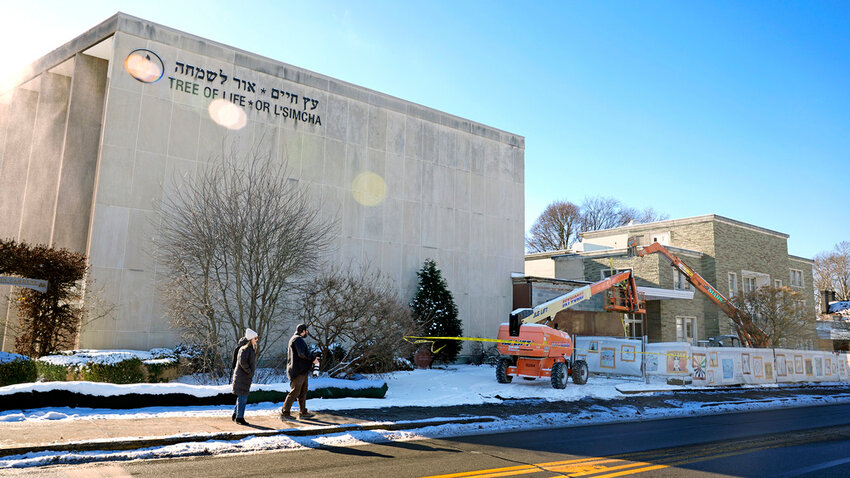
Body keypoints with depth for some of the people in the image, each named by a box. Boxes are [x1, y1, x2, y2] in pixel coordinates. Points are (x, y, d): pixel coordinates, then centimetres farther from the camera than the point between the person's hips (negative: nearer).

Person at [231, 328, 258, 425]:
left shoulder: (252, 349, 14)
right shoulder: (245, 349, -17)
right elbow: (242, 362, -25)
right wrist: (250, 372, -18)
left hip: (247, 376, 10)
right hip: (243, 376, -10)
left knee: (241, 396, 17)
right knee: (242, 396, -3)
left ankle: (235, 415, 28)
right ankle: (239, 417, 4)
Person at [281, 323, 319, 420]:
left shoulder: (298, 339, 20)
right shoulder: (297, 339, -14)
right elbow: (302, 353, -25)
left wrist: (312, 358, 14)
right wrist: (313, 358, -14)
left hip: (302, 371, 11)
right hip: (298, 371, -11)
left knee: (303, 392, 14)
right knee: (294, 392, -6)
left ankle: (303, 412, 19)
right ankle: (285, 413, -1)